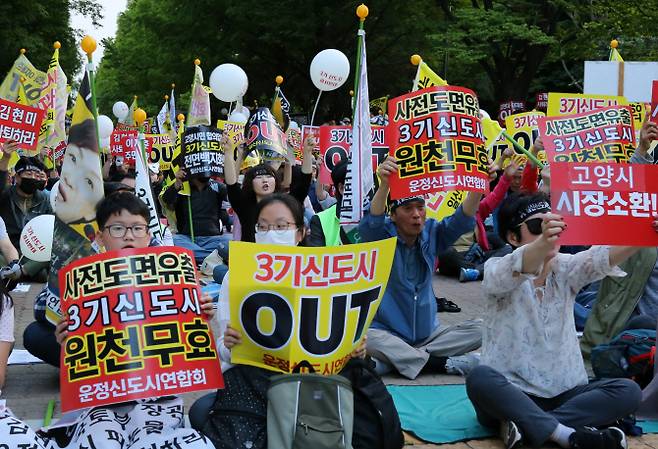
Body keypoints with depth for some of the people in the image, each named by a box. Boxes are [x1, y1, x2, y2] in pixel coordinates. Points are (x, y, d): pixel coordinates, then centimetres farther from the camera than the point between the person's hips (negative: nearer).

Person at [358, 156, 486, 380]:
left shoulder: (431, 233, 2)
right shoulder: (382, 236, -9)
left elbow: (462, 220, -14)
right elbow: (370, 224, -31)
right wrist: (384, 186, -51)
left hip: (428, 333, 4)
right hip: (388, 333, -4)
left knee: (480, 328, -13)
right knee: (366, 338, -36)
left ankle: (396, 359, -17)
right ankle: (443, 363, -22)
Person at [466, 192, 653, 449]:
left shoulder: (566, 269, 3)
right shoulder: (495, 269, -7)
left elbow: (602, 257, -19)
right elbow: (513, 271, -32)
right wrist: (543, 242, -56)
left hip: (562, 394, 4)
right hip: (508, 393, -4)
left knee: (627, 391, -17)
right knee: (480, 379, -34)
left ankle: (528, 426, -23)